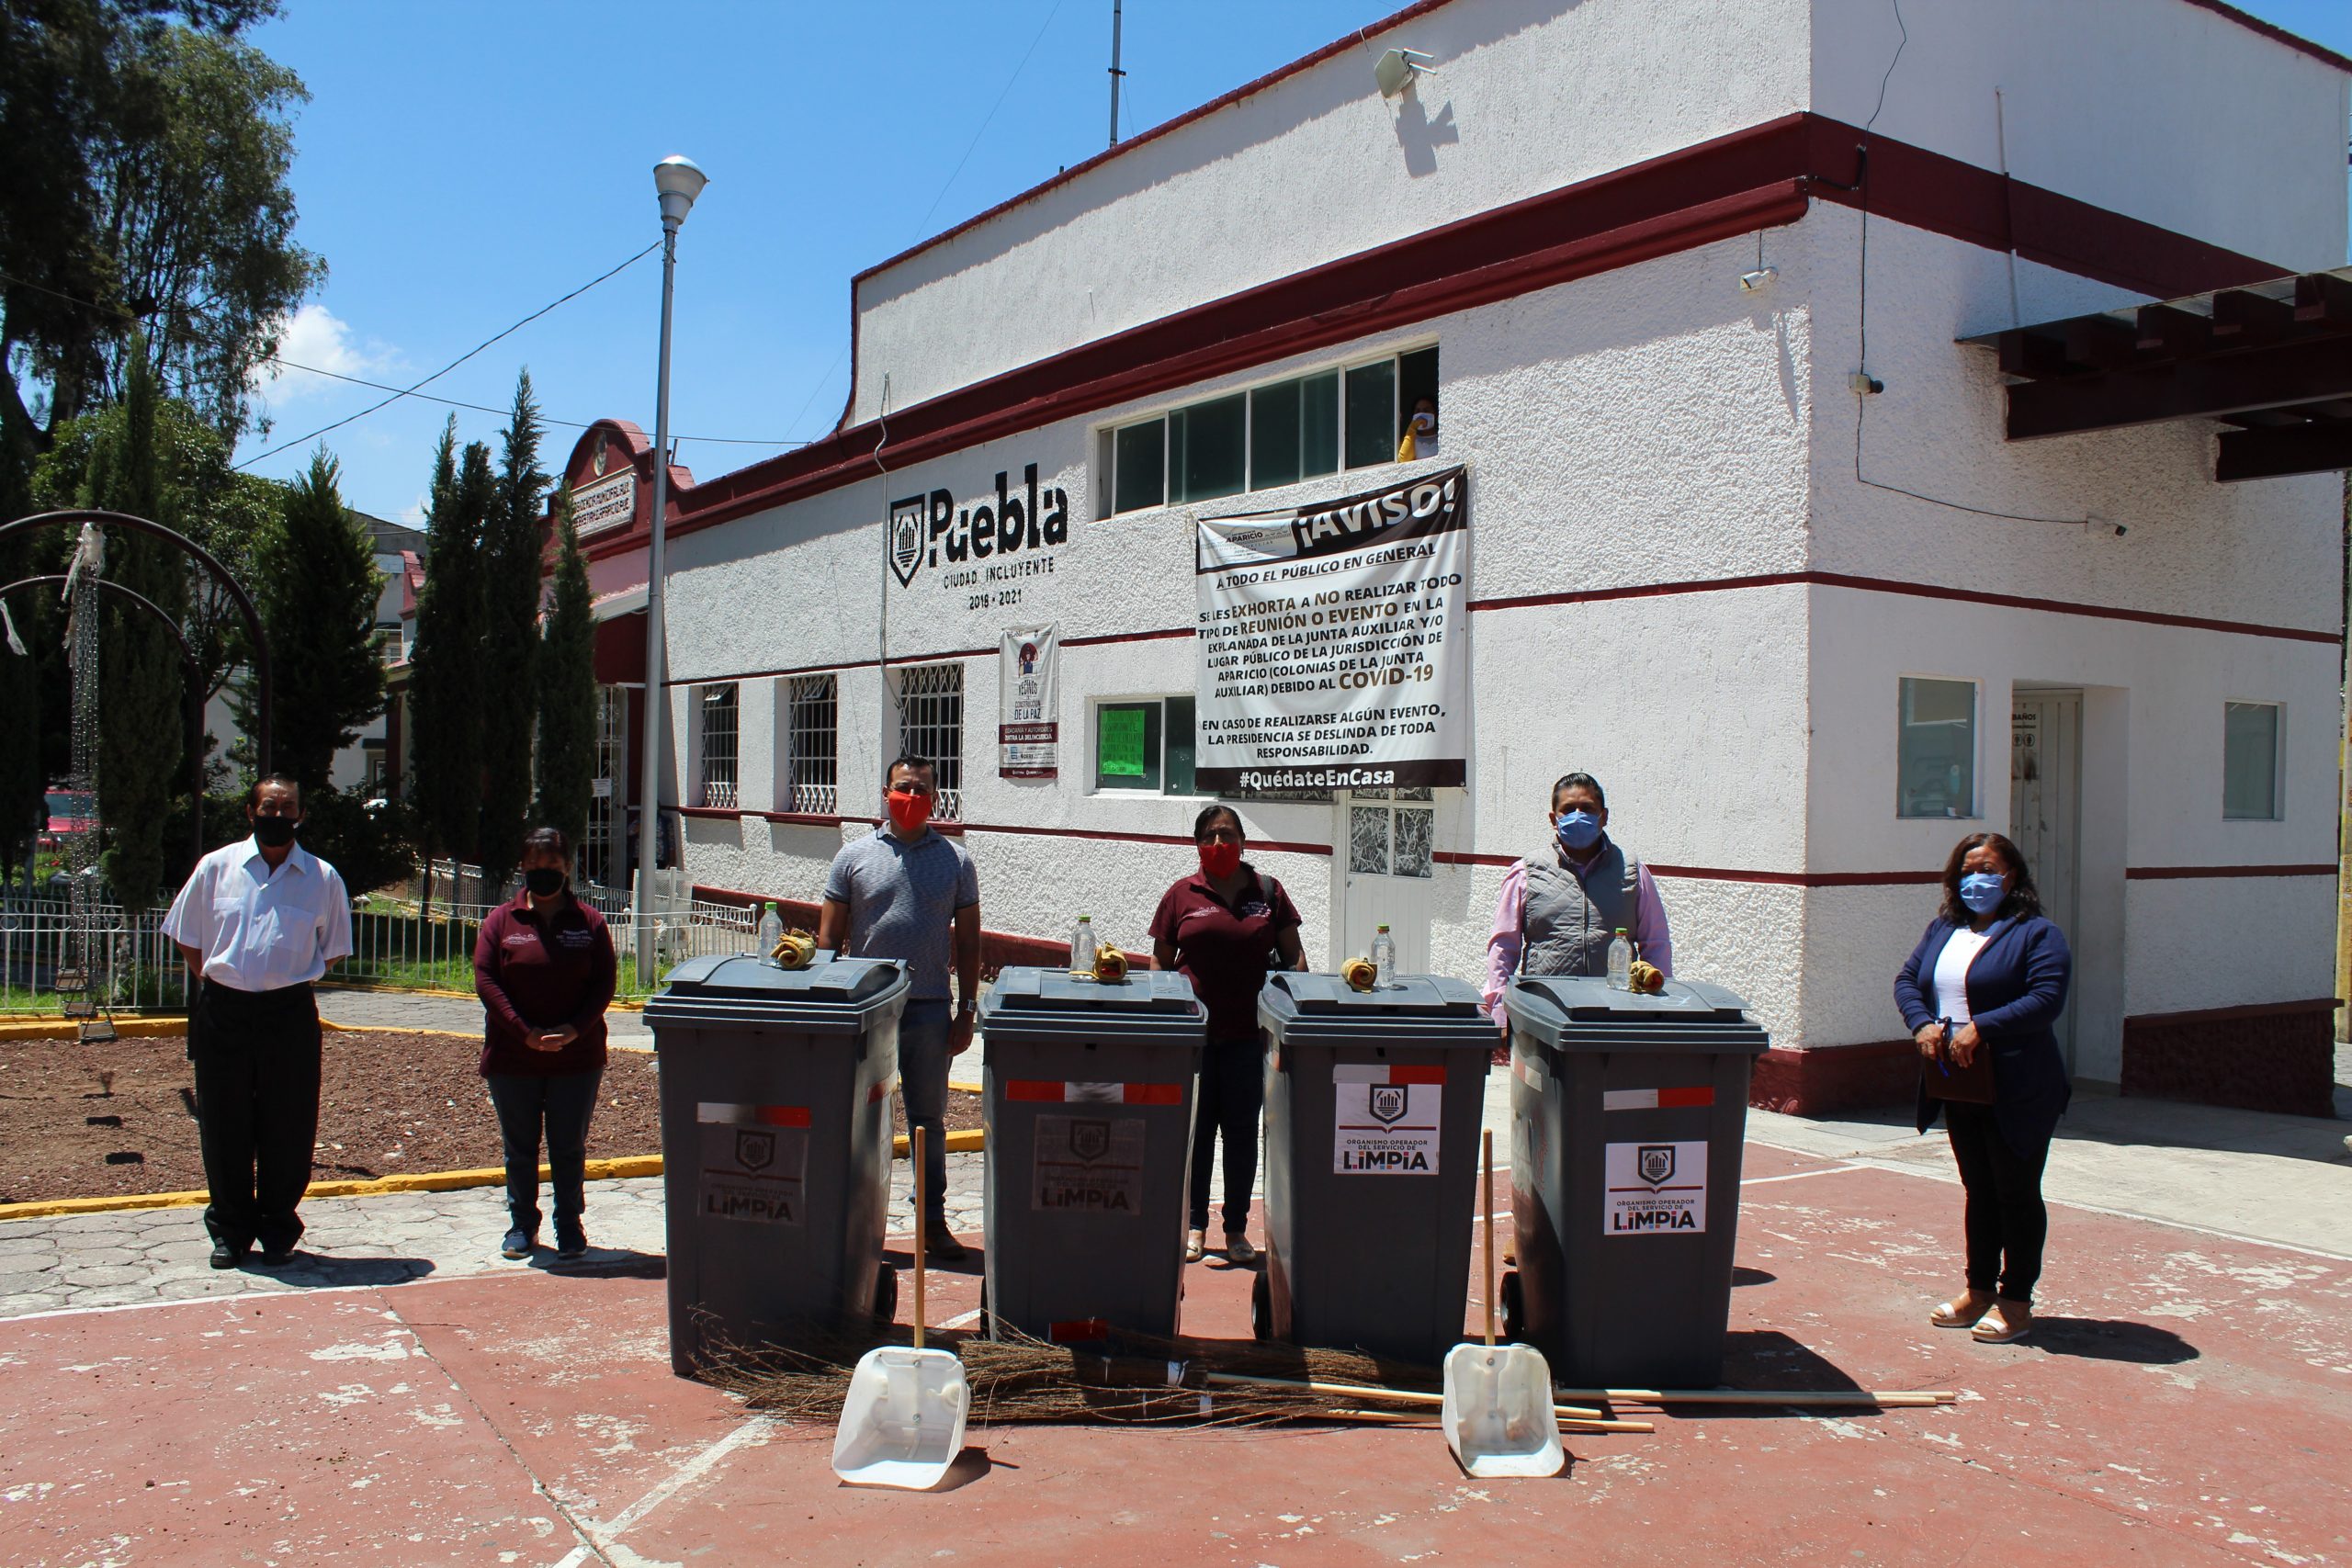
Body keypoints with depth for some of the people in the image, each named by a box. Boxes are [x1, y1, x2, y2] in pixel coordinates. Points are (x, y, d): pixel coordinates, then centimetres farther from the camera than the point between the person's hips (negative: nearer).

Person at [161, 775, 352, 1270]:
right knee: (225, 1127, 8)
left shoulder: (323, 878, 4)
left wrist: (290, 980, 5)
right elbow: (188, 939, 12)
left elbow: (334, 951, 12)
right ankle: (230, 1229, 23)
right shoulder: (216, 867, 5)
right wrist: (218, 986, 6)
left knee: (288, 1129, 4)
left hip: (289, 1012, 0)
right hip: (222, 1012, 1)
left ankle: (277, 1230, 21)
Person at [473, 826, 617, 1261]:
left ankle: (569, 1225, 20)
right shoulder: (502, 921, 2)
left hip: (577, 1057, 0)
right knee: (519, 1149, 10)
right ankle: (522, 1225, 24)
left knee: (569, 1148, 7)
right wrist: (525, 1032, -16)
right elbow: (485, 980, -6)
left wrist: (574, 1029, -16)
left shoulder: (589, 923, 3)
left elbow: (603, 984, -1)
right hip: (512, 1058, 0)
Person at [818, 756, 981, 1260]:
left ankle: (933, 1218, 19)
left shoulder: (955, 860, 6)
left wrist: (966, 1010, 2)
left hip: (929, 1010, 1)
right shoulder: (855, 856, 3)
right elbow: (829, 936, 5)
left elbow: (967, 941, 8)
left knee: (929, 1119, 9)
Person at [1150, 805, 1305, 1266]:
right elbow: (1160, 963, 7)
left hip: (1248, 1033, 1)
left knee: (1242, 1129, 6)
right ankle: (1195, 1226, 17)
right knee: (1195, 1127, 5)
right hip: (1193, 1031, -1)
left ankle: (1237, 1229, 16)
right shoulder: (1182, 895, 4)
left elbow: (1294, 956, 9)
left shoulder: (1267, 892, 7)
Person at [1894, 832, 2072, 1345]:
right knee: (1978, 1191, 16)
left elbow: (2047, 999, -19)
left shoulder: (2037, 933, -8)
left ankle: (2016, 1302, 12)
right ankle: (1979, 1289, 26)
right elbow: (1907, 979, 11)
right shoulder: (1943, 929, 13)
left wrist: (1982, 1028, -24)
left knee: (2016, 1193, 3)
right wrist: (1922, 1024, -8)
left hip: (2015, 1092, -6)